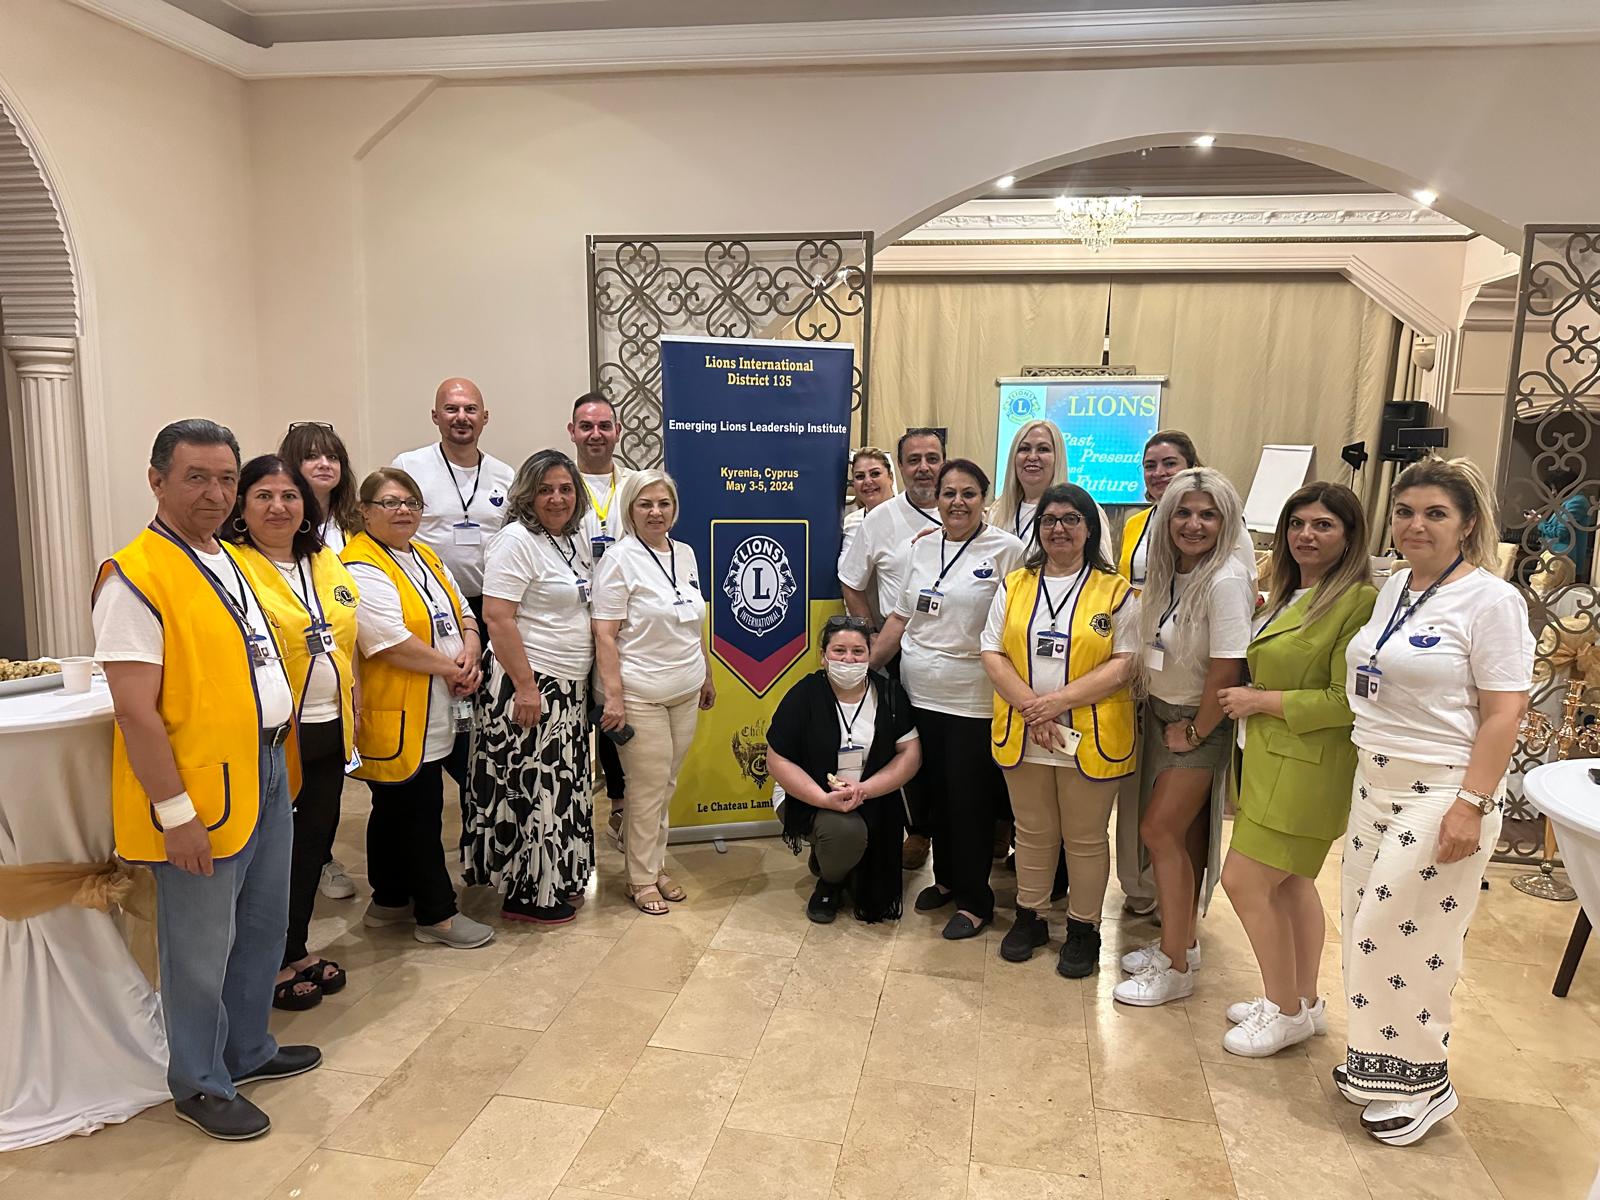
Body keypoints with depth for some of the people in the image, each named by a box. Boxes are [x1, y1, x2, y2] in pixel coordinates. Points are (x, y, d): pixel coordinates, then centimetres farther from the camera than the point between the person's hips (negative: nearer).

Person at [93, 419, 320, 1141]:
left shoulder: (229, 563, 11)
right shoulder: (135, 575, -16)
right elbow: (134, 709, -20)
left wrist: (273, 751, 15)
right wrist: (176, 812, -20)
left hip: (264, 770, 9)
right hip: (199, 789, -8)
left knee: (263, 926, 21)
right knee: (201, 950, 8)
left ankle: (249, 1050, 40)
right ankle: (201, 1086, 27)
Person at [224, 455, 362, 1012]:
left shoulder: (327, 563, 11)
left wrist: (351, 716, 15)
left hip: (329, 731, 7)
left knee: (314, 843, 16)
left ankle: (296, 949, 32)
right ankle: (272, 965, 22)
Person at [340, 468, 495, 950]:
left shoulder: (427, 557, 13)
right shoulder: (361, 569, -15)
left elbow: (462, 613, 12)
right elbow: (392, 642, -25)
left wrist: (470, 652, -9)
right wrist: (451, 668, -15)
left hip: (429, 717, 9)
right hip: (394, 719, -9)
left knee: (394, 811, 19)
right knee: (420, 816, 1)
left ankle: (389, 901, 33)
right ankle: (437, 914, 13)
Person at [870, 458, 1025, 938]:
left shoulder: (1006, 549, -7)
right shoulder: (921, 548, 8)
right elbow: (901, 616, 14)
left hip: (974, 701, -5)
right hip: (917, 695, 5)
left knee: (969, 802, 3)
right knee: (927, 791, 14)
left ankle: (974, 901, 20)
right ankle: (945, 877, 35)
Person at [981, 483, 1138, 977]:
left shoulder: (1116, 592, -2)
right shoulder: (1014, 585, 7)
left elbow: (1124, 664, -9)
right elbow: (993, 653, 0)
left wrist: (1060, 699, -18)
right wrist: (1030, 706, -14)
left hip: (1091, 738, -2)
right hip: (1021, 736, 3)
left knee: (1085, 837, 10)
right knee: (1033, 832, 16)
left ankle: (1083, 928, 27)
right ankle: (1029, 917, 33)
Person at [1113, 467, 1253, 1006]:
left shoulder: (1225, 580, -22)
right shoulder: (1167, 572, 1)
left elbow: (1226, 670, -23)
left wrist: (1194, 732, -13)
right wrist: (1152, 705, 4)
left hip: (1200, 722, -7)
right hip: (1160, 712, 7)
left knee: (1160, 830, -8)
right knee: (1182, 834, 14)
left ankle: (1175, 967, 4)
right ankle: (1181, 942, 26)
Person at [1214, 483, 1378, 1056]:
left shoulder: (1359, 601, -16)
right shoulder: (1287, 595, 13)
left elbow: (1347, 701, -20)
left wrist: (1259, 700, -15)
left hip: (1305, 768, -9)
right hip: (1269, 760, 9)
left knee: (1245, 881, -5)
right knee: (1291, 882, 17)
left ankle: (1286, 1010, 13)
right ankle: (1305, 1002, 32)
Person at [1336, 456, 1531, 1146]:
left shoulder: (1490, 600, -12)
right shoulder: (1394, 588, 9)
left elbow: (1504, 712, -15)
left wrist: (1471, 806, -20)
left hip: (1442, 793, -7)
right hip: (1376, 780, 7)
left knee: (1403, 931, -1)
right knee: (1368, 924, 12)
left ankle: (1422, 1082, 18)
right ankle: (1378, 1060, 29)